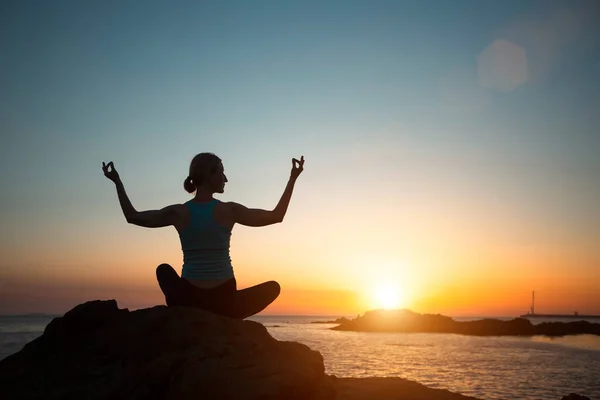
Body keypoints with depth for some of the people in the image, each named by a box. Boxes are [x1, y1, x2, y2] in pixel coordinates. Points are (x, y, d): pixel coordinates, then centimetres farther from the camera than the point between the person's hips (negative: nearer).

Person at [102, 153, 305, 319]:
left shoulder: (178, 212, -2)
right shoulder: (229, 211, -8)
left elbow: (132, 216, 12)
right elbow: (277, 216, -1)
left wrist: (117, 182, 21)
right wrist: (292, 179, 5)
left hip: (188, 299, 3)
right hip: (224, 300, -3)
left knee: (163, 269, 35)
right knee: (273, 287, 22)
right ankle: (225, 318, 3)